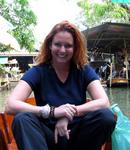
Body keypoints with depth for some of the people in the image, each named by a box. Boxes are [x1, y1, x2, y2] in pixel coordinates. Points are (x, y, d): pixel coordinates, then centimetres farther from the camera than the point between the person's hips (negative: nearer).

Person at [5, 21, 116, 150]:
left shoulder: (84, 70, -1)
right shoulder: (38, 71, -6)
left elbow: (104, 102, -15)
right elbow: (11, 106, -20)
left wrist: (71, 112, -28)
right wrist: (52, 111, -31)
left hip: (76, 134, 2)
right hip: (48, 136, -1)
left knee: (106, 116, -26)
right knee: (22, 119, -30)